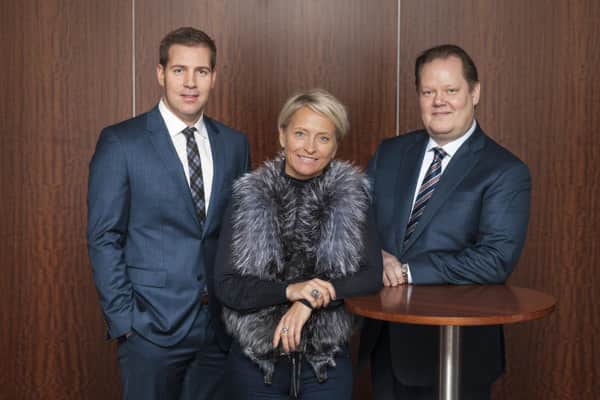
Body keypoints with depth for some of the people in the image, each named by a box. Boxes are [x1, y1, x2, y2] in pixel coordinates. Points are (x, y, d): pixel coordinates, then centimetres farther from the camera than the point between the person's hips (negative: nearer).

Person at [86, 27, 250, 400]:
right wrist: (123, 320, -10)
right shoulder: (120, 142, -7)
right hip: (151, 325, -4)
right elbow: (104, 239, -7)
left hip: (222, 324, 4)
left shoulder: (234, 143, 6)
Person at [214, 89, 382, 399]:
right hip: (255, 359, 0)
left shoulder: (352, 196, -1)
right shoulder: (248, 197, -3)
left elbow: (371, 276, -6)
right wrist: (290, 290, -21)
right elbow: (226, 285, -7)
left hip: (327, 360, 0)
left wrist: (310, 300, -19)